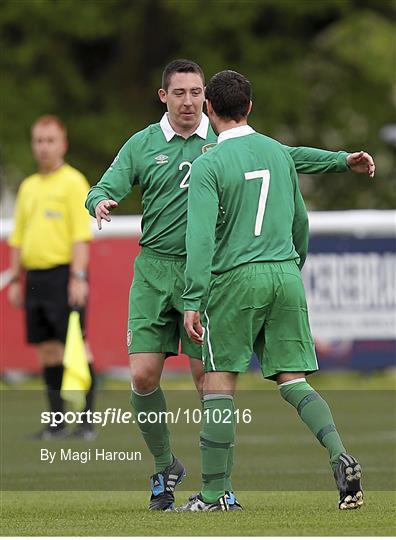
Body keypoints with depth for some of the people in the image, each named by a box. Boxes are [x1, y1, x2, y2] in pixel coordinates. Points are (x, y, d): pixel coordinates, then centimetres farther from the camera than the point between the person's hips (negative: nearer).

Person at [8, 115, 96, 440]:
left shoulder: (73, 182, -4)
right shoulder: (28, 187, 17)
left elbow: (81, 236, -11)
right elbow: (19, 238, 22)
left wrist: (78, 278, -19)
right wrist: (16, 280, 17)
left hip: (64, 275, -7)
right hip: (36, 276, 7)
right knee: (48, 351, 6)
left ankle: (88, 422, -8)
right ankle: (57, 422, 10)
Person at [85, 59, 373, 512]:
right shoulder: (142, 145, 6)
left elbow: (288, 156, 8)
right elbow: (105, 188, 4)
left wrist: (343, 161, -2)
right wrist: (101, 201, -20)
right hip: (154, 269, 1)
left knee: (208, 376, -6)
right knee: (144, 376, -6)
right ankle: (165, 467, 16)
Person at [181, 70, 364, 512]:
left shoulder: (208, 165, -7)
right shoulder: (278, 153, 11)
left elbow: (201, 237, -15)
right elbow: (300, 221, 21)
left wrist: (192, 301, -16)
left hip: (236, 279, -5)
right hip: (285, 276, 5)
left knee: (219, 383, 2)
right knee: (292, 380, 6)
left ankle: (214, 492, 2)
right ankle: (340, 456, -15)